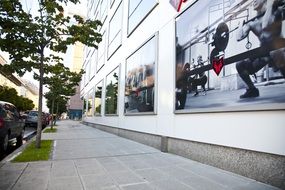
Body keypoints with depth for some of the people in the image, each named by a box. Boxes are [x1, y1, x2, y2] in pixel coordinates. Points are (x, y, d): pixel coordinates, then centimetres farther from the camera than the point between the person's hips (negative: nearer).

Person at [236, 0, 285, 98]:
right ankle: (252, 89, 11)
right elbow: (239, 37, -6)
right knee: (240, 65, -3)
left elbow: (265, 25, -31)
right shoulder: (251, 22, 5)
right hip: (264, 51, 6)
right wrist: (241, 24, 7)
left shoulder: (275, 10, -8)